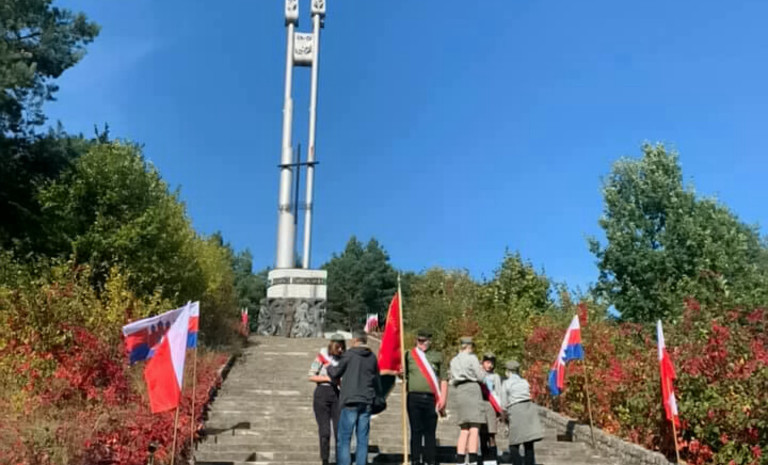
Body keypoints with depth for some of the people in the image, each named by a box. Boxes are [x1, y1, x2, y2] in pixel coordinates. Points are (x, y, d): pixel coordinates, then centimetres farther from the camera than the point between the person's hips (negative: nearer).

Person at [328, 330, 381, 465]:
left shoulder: (349, 354, -6)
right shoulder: (372, 357, 9)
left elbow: (336, 374, 2)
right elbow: (377, 380, 15)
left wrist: (329, 367, 22)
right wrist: (378, 395, 27)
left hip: (350, 400, -5)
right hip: (367, 402, 5)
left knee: (344, 439, 0)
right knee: (362, 439, 9)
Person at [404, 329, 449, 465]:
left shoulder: (437, 356, 11)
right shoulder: (409, 355, 10)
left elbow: (444, 379, 9)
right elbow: (403, 375, 10)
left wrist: (442, 400, 0)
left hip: (431, 399, 1)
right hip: (414, 397, 0)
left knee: (430, 432, 5)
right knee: (416, 431, 2)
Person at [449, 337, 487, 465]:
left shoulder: (454, 361, 16)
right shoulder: (472, 358, -3)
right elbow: (481, 377, -3)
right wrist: (482, 370, 16)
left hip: (460, 392, 6)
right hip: (472, 389, -6)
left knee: (464, 430, 10)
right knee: (474, 429, -7)